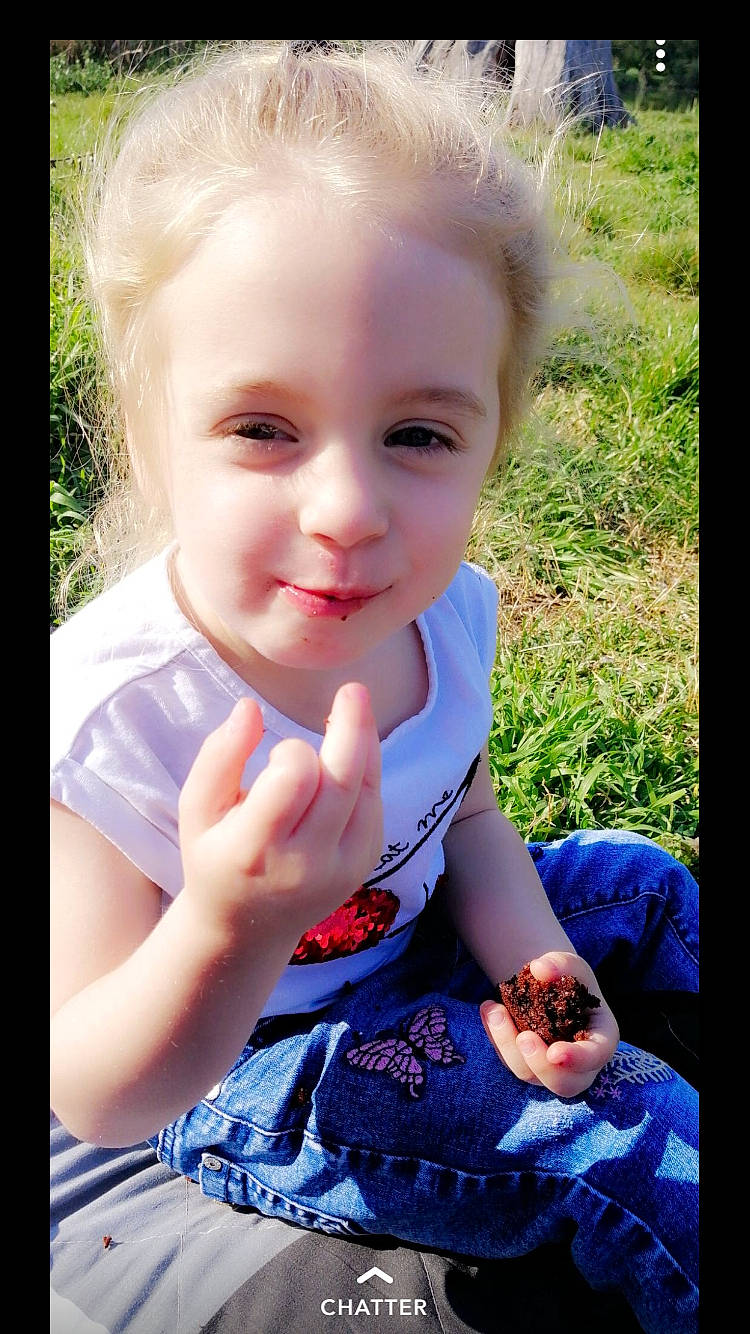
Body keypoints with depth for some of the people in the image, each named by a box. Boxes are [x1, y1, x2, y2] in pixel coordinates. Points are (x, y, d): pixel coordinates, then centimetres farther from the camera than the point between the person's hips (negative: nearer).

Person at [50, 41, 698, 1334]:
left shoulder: (442, 611, -18)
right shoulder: (109, 719, -35)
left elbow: (462, 811, 2)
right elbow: (96, 1102, -28)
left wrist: (516, 940, -17)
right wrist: (227, 936, -48)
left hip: (412, 929, 6)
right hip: (246, 1055, -5)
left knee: (642, 882, 13)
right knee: (631, 1148, -14)